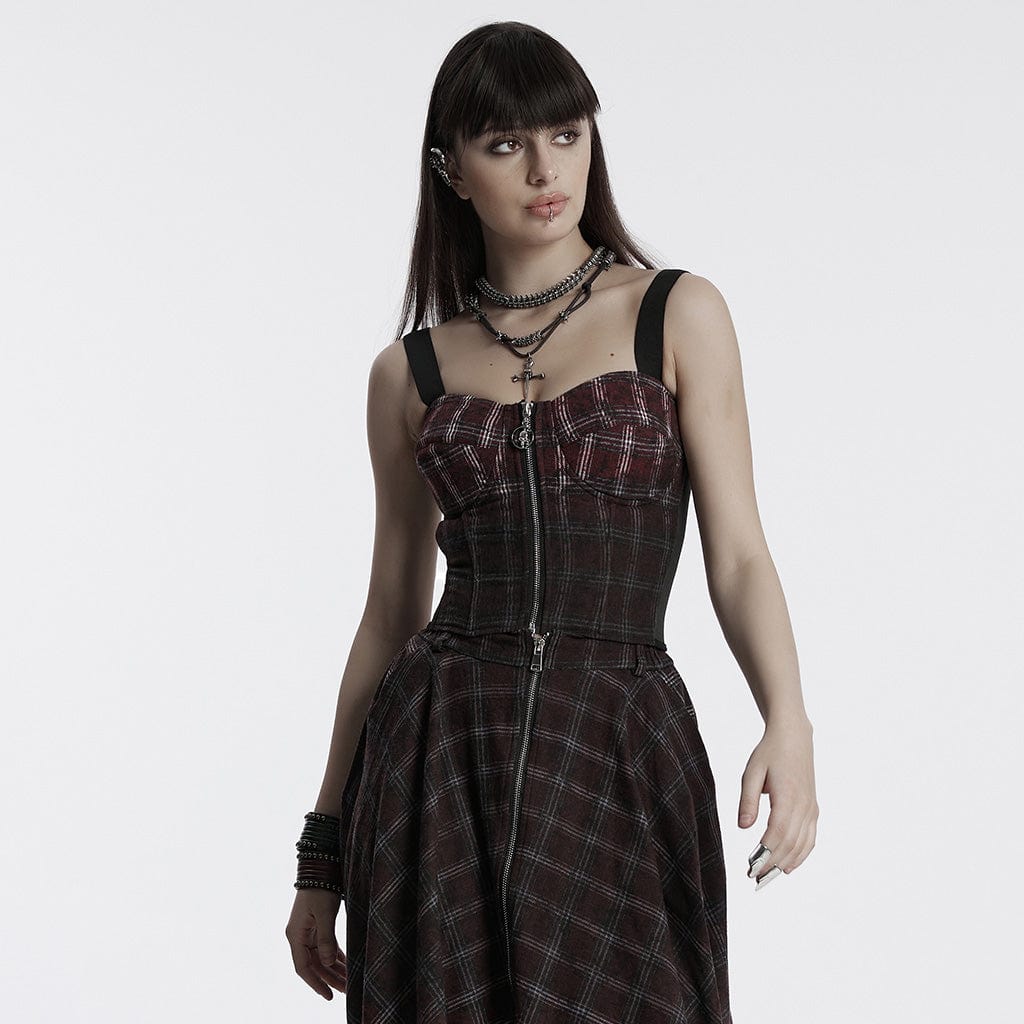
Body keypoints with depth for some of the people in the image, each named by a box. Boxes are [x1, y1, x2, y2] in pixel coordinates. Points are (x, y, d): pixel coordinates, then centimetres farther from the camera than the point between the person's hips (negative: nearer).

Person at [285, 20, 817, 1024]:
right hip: (441, 753, 2)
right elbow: (392, 611, 13)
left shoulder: (678, 316, 5)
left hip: (624, 751, -1)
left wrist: (787, 724, -19)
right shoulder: (410, 373, 9)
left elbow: (737, 556, -1)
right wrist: (324, 852, 13)